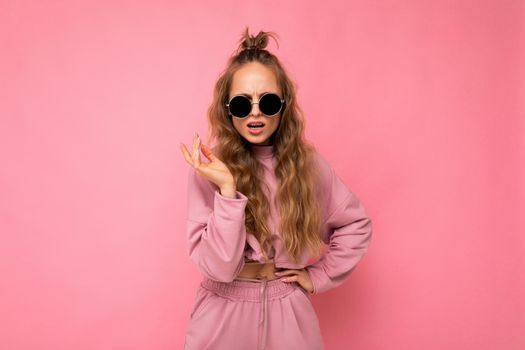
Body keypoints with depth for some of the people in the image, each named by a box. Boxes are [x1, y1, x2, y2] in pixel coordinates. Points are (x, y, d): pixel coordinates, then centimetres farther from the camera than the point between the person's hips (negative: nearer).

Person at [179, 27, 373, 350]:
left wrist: (320, 275, 0)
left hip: (287, 314, 2)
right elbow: (218, 267, -19)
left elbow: (357, 223, 6)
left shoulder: (308, 164, -7)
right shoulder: (211, 169, -13)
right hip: (223, 315, -1)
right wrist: (227, 189, -28)